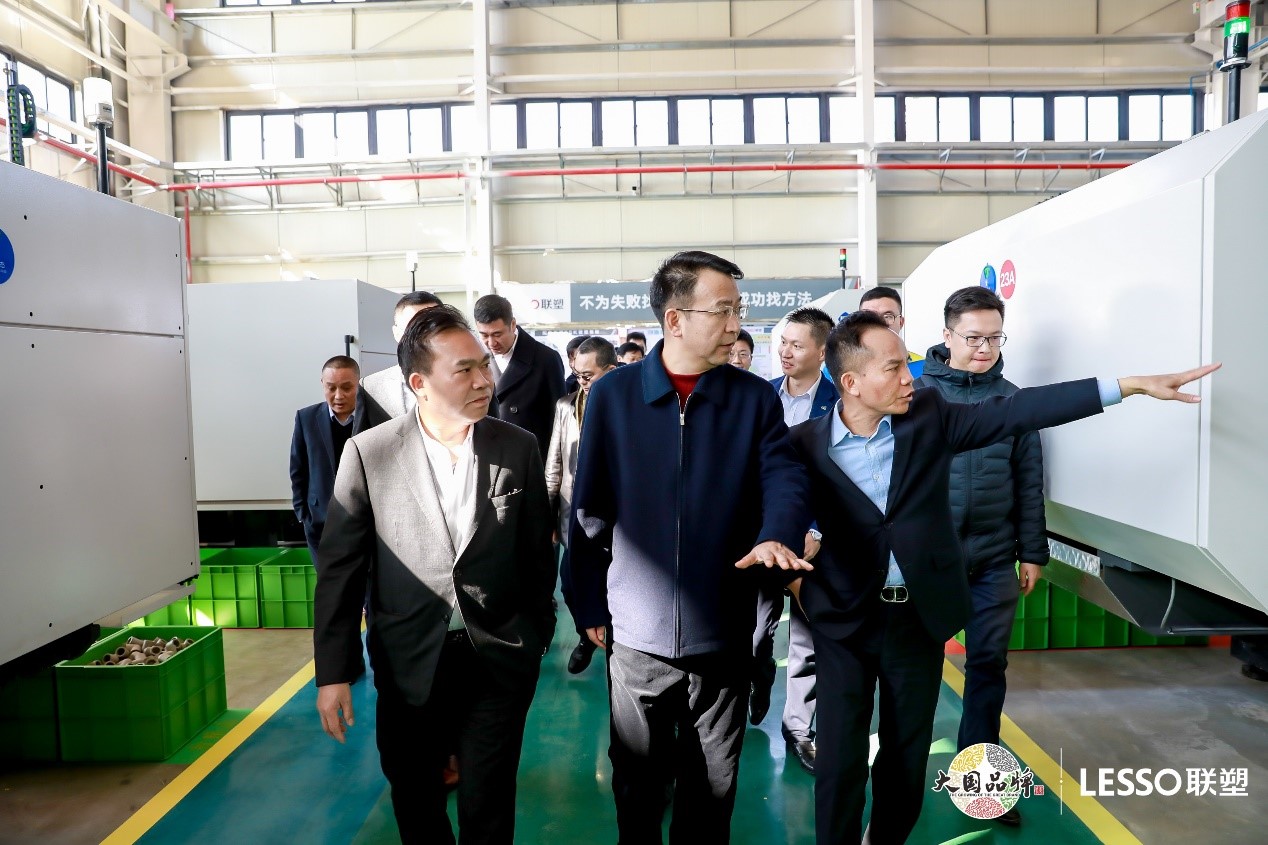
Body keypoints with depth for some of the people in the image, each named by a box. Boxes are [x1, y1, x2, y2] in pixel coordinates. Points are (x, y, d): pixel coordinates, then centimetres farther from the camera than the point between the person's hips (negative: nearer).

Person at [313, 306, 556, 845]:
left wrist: (538, 636, 7)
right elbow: (341, 567, -6)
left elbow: (537, 553, 2)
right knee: (414, 802, 22)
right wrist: (333, 671, -5)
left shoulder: (519, 448, -7)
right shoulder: (368, 454, -10)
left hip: (499, 659, 0)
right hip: (409, 664, 1)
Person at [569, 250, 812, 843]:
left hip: (723, 632, 1)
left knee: (713, 785, 20)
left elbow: (785, 478, -9)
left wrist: (777, 535, -32)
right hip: (637, 629, 0)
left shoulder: (756, 398, -1)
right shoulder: (613, 394, -5)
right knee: (637, 781, 20)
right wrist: (588, 606, -1)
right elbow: (589, 509, -1)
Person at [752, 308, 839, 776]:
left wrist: (819, 533, -16)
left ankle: (799, 729, 27)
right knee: (753, 631, 14)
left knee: (807, 640, 11)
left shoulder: (841, 404, -8)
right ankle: (748, 709, 37)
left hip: (812, 539, -3)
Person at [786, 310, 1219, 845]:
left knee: (908, 751, 17)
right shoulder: (805, 443, -10)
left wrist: (1132, 385, -9)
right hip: (844, 618, -2)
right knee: (840, 755, 5)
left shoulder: (929, 415, -4)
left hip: (919, 614, 3)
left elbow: (1019, 412, -7)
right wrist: (791, 574, -6)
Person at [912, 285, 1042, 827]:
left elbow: (1028, 483, 6)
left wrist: (1032, 553, 6)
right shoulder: (919, 393, -5)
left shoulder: (1012, 400, 4)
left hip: (994, 559, 3)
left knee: (989, 664, 10)